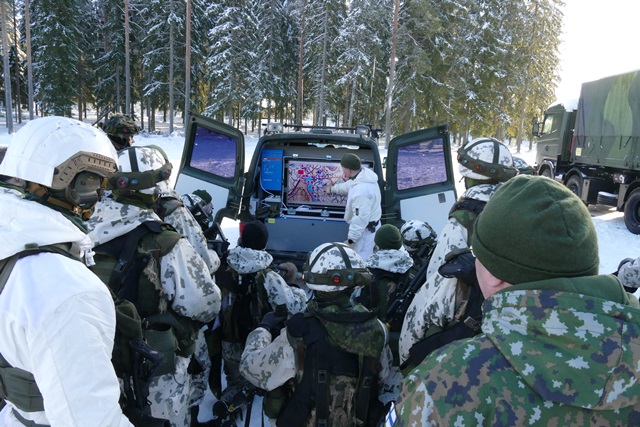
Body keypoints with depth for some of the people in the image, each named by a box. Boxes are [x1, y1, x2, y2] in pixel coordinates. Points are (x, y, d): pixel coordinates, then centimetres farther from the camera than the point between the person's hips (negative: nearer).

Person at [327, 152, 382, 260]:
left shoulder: (361, 191, -35)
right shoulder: (364, 174, -3)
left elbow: (361, 218, -33)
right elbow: (349, 185, 20)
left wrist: (350, 239, -24)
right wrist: (332, 188, 36)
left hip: (365, 229, -10)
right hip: (370, 225, 10)